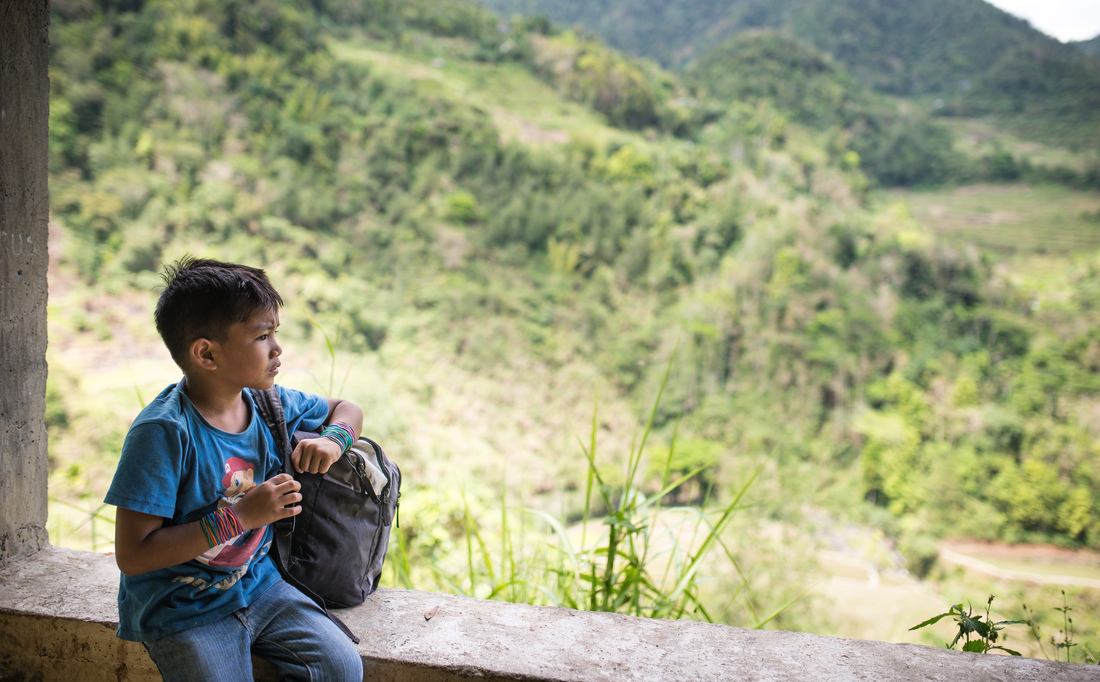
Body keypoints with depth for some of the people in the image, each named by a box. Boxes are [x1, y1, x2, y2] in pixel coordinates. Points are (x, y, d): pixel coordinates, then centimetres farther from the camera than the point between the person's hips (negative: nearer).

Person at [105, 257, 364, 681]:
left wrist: (333, 439, -9)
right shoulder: (164, 432, -23)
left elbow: (345, 409, 16)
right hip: (181, 610, -5)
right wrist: (239, 517, -27)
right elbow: (132, 555, -24)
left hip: (257, 583, 5)